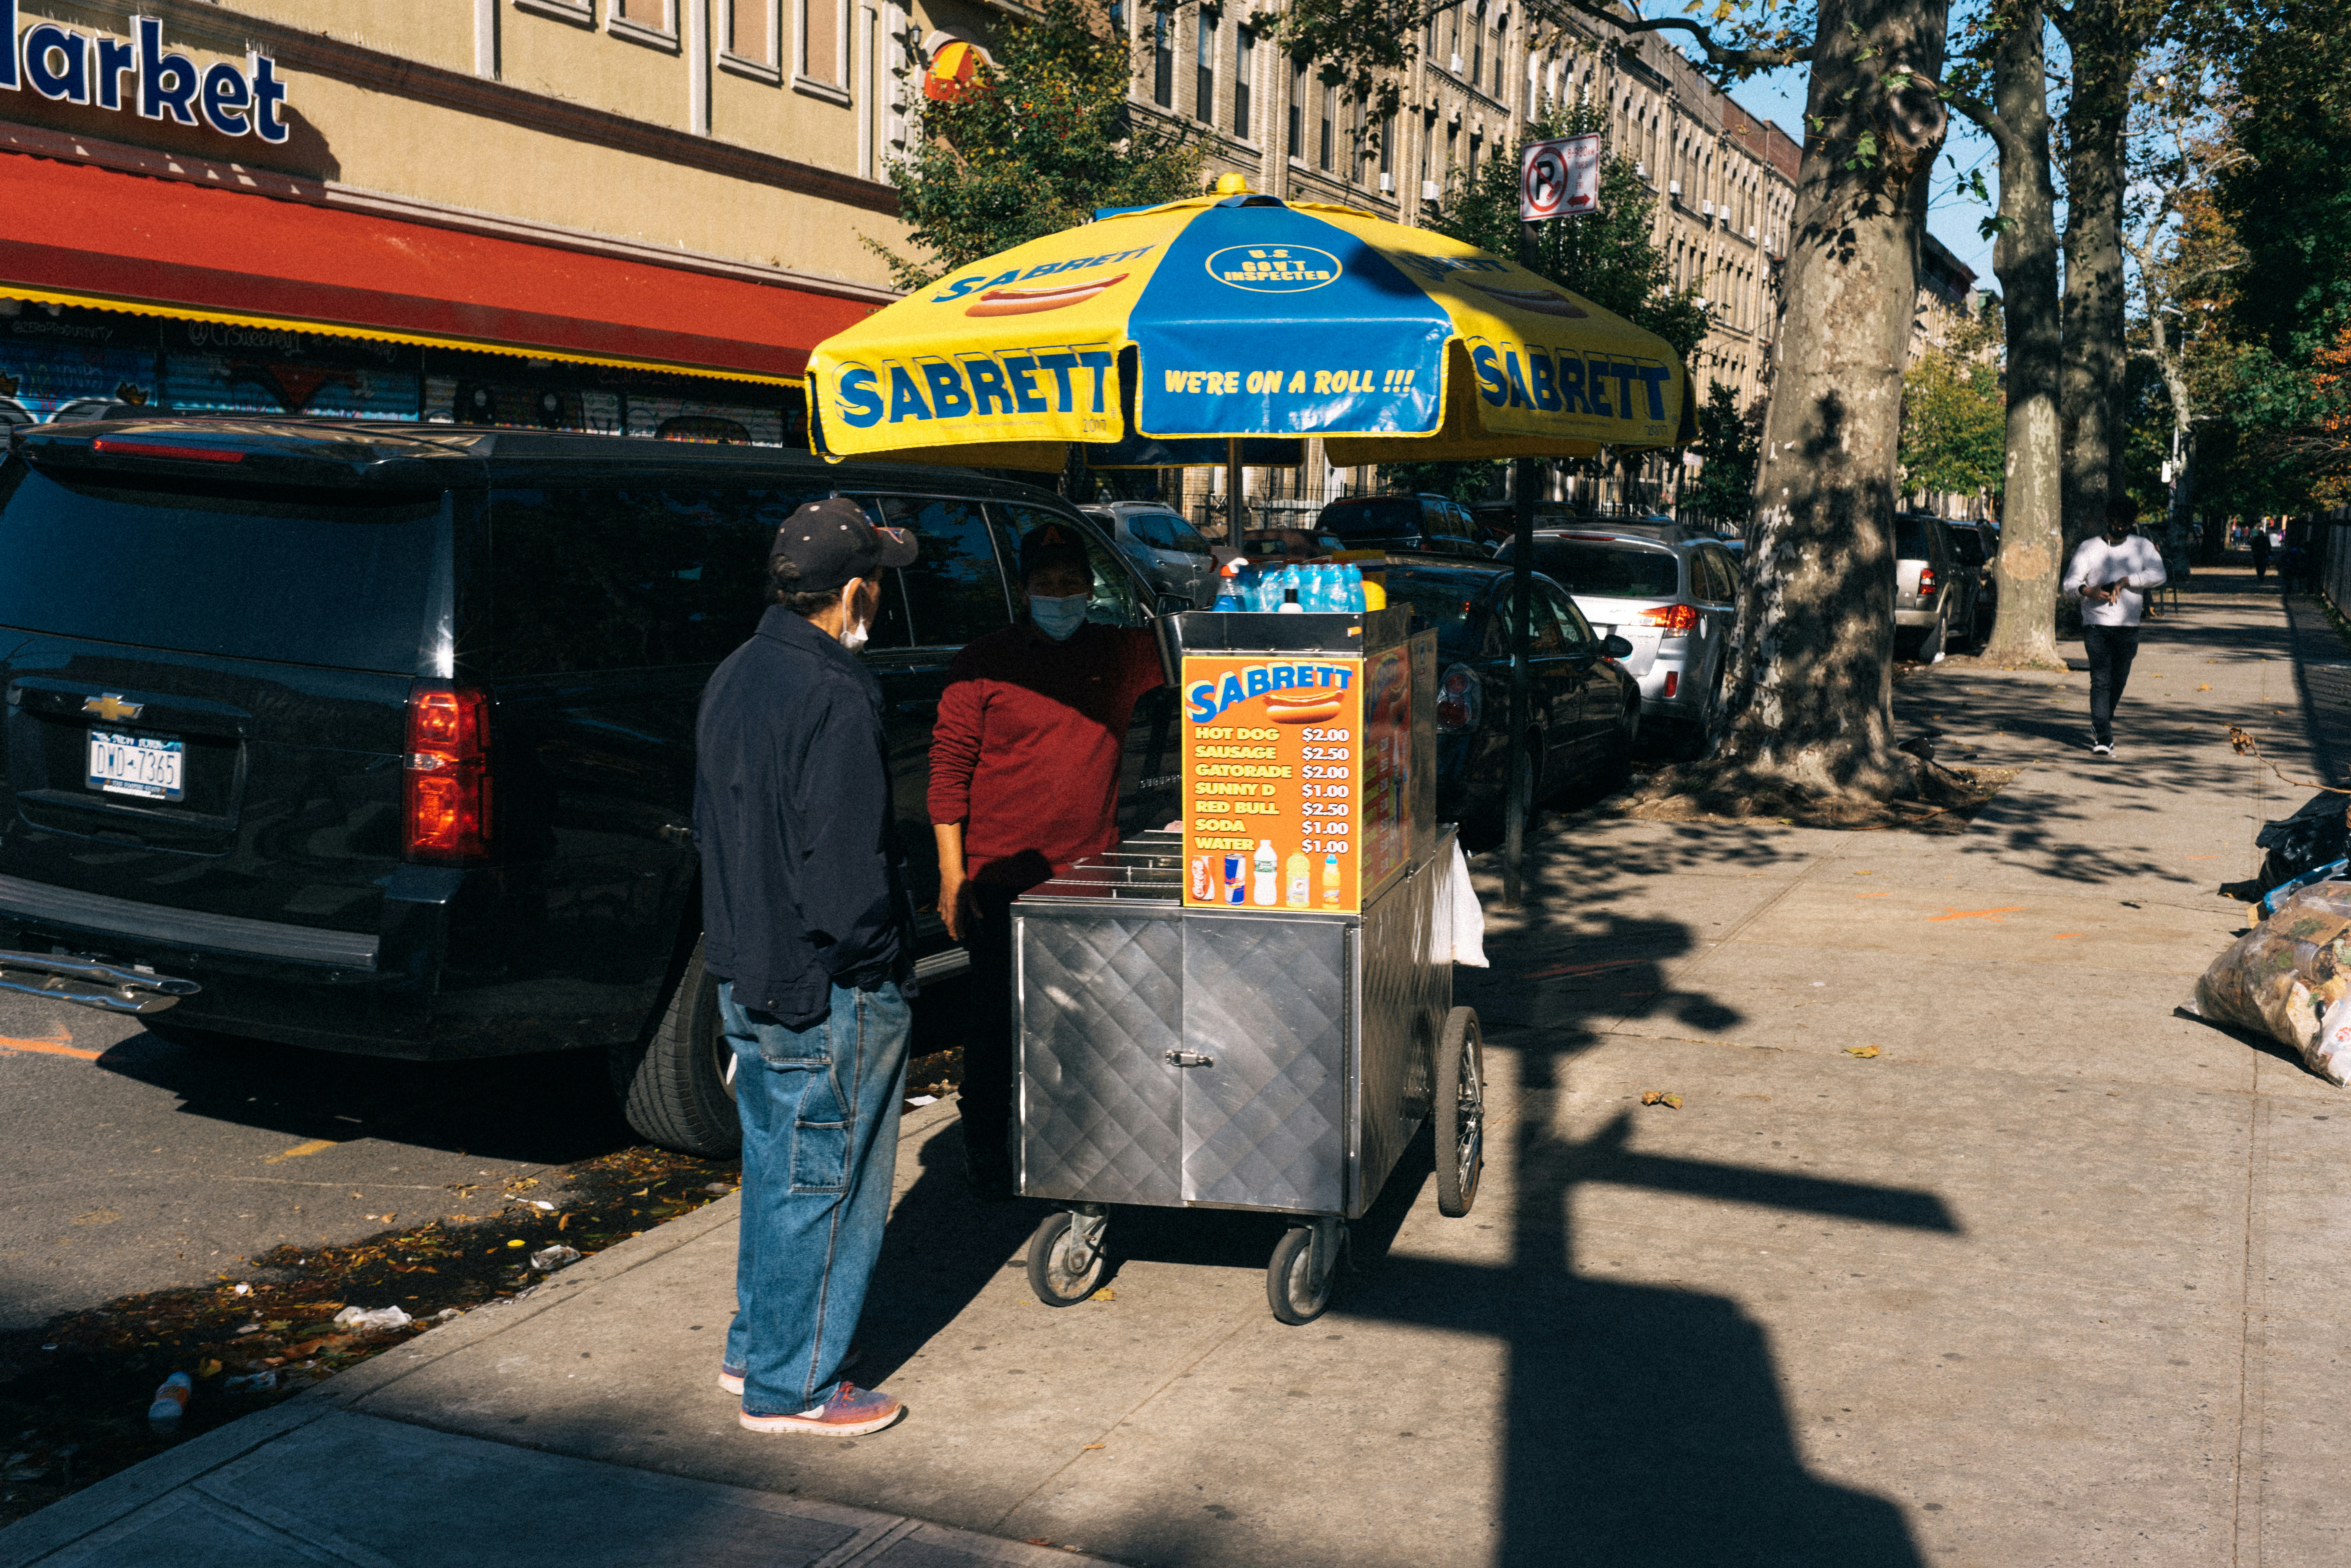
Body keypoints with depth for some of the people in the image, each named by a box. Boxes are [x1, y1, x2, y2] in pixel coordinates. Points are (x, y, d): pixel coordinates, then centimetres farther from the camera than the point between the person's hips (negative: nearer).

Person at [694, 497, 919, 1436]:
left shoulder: (735, 677, 8)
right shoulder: (836, 698, -22)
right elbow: (849, 863, -24)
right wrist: (876, 959, -10)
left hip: (747, 972, 9)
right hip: (828, 990, -9)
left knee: (775, 1170, 21)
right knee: (827, 1184, 4)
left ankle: (754, 1350, 34)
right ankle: (792, 1388, 14)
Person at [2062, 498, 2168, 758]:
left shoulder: (2143, 547, 9)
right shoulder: (2088, 548, 6)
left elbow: (2158, 575, -6)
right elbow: (2070, 582, -2)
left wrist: (2125, 581, -18)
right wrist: (2088, 591, -24)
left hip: (2128, 627, 2)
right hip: (2096, 625, -2)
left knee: (2119, 681, 10)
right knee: (2101, 681, -12)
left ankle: (2101, 724, 34)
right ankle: (2103, 739, -14)